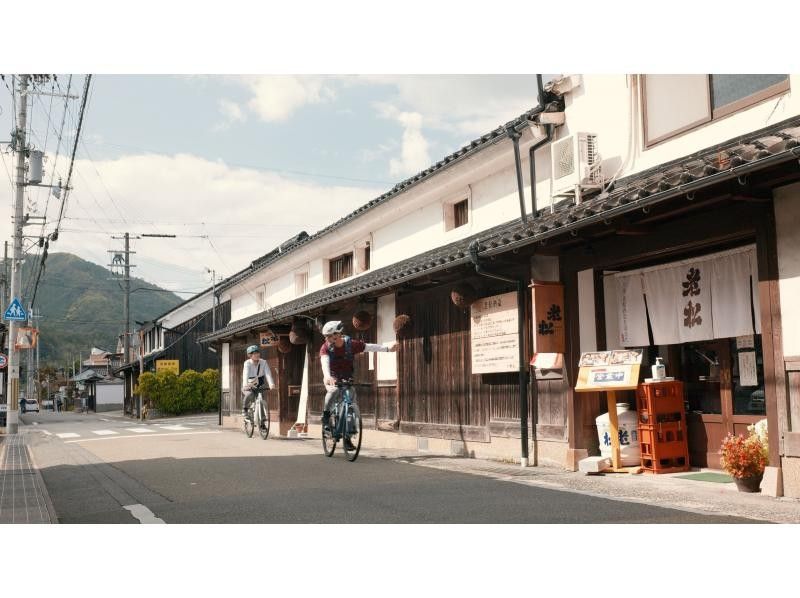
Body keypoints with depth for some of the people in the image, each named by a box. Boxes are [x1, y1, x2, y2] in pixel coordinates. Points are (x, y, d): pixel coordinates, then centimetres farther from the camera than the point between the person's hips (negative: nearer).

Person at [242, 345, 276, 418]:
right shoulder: (247, 363, -15)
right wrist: (245, 385, -50)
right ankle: (245, 408, -5)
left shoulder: (263, 362, -9)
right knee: (250, 394, -32)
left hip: (260, 387, 3)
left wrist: (271, 383, -41)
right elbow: (245, 374, -31)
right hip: (249, 387, -3)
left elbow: (268, 373, -22)